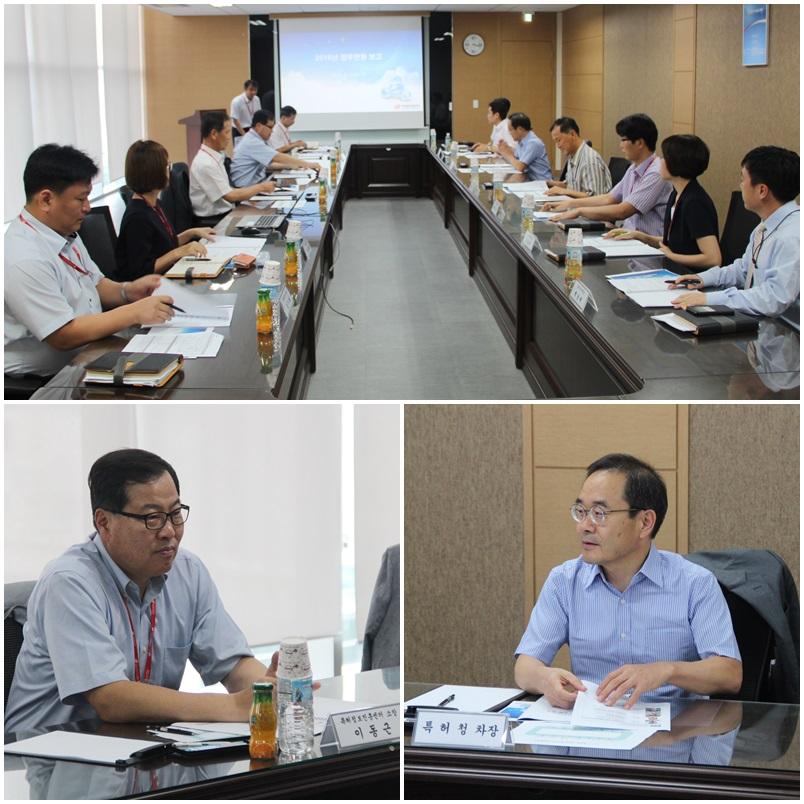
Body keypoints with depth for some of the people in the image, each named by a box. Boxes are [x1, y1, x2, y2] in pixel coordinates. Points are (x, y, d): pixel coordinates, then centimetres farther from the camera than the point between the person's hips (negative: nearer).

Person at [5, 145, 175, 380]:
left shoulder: (65, 234, 8)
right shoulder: (23, 260, -22)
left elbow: (95, 285, 21)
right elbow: (64, 336, -22)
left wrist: (127, 291, 0)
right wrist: (135, 312, -20)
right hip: (42, 380, -9)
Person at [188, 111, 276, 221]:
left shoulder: (214, 157, 8)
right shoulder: (205, 163, -19)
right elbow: (231, 196, -18)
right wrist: (261, 187, -7)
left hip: (225, 213, 8)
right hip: (213, 220, -8)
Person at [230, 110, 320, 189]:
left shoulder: (254, 140, 12)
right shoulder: (252, 142, -19)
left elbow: (270, 163, 15)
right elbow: (279, 158, -23)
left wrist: (296, 165, 2)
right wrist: (307, 164, -18)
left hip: (255, 183, 10)